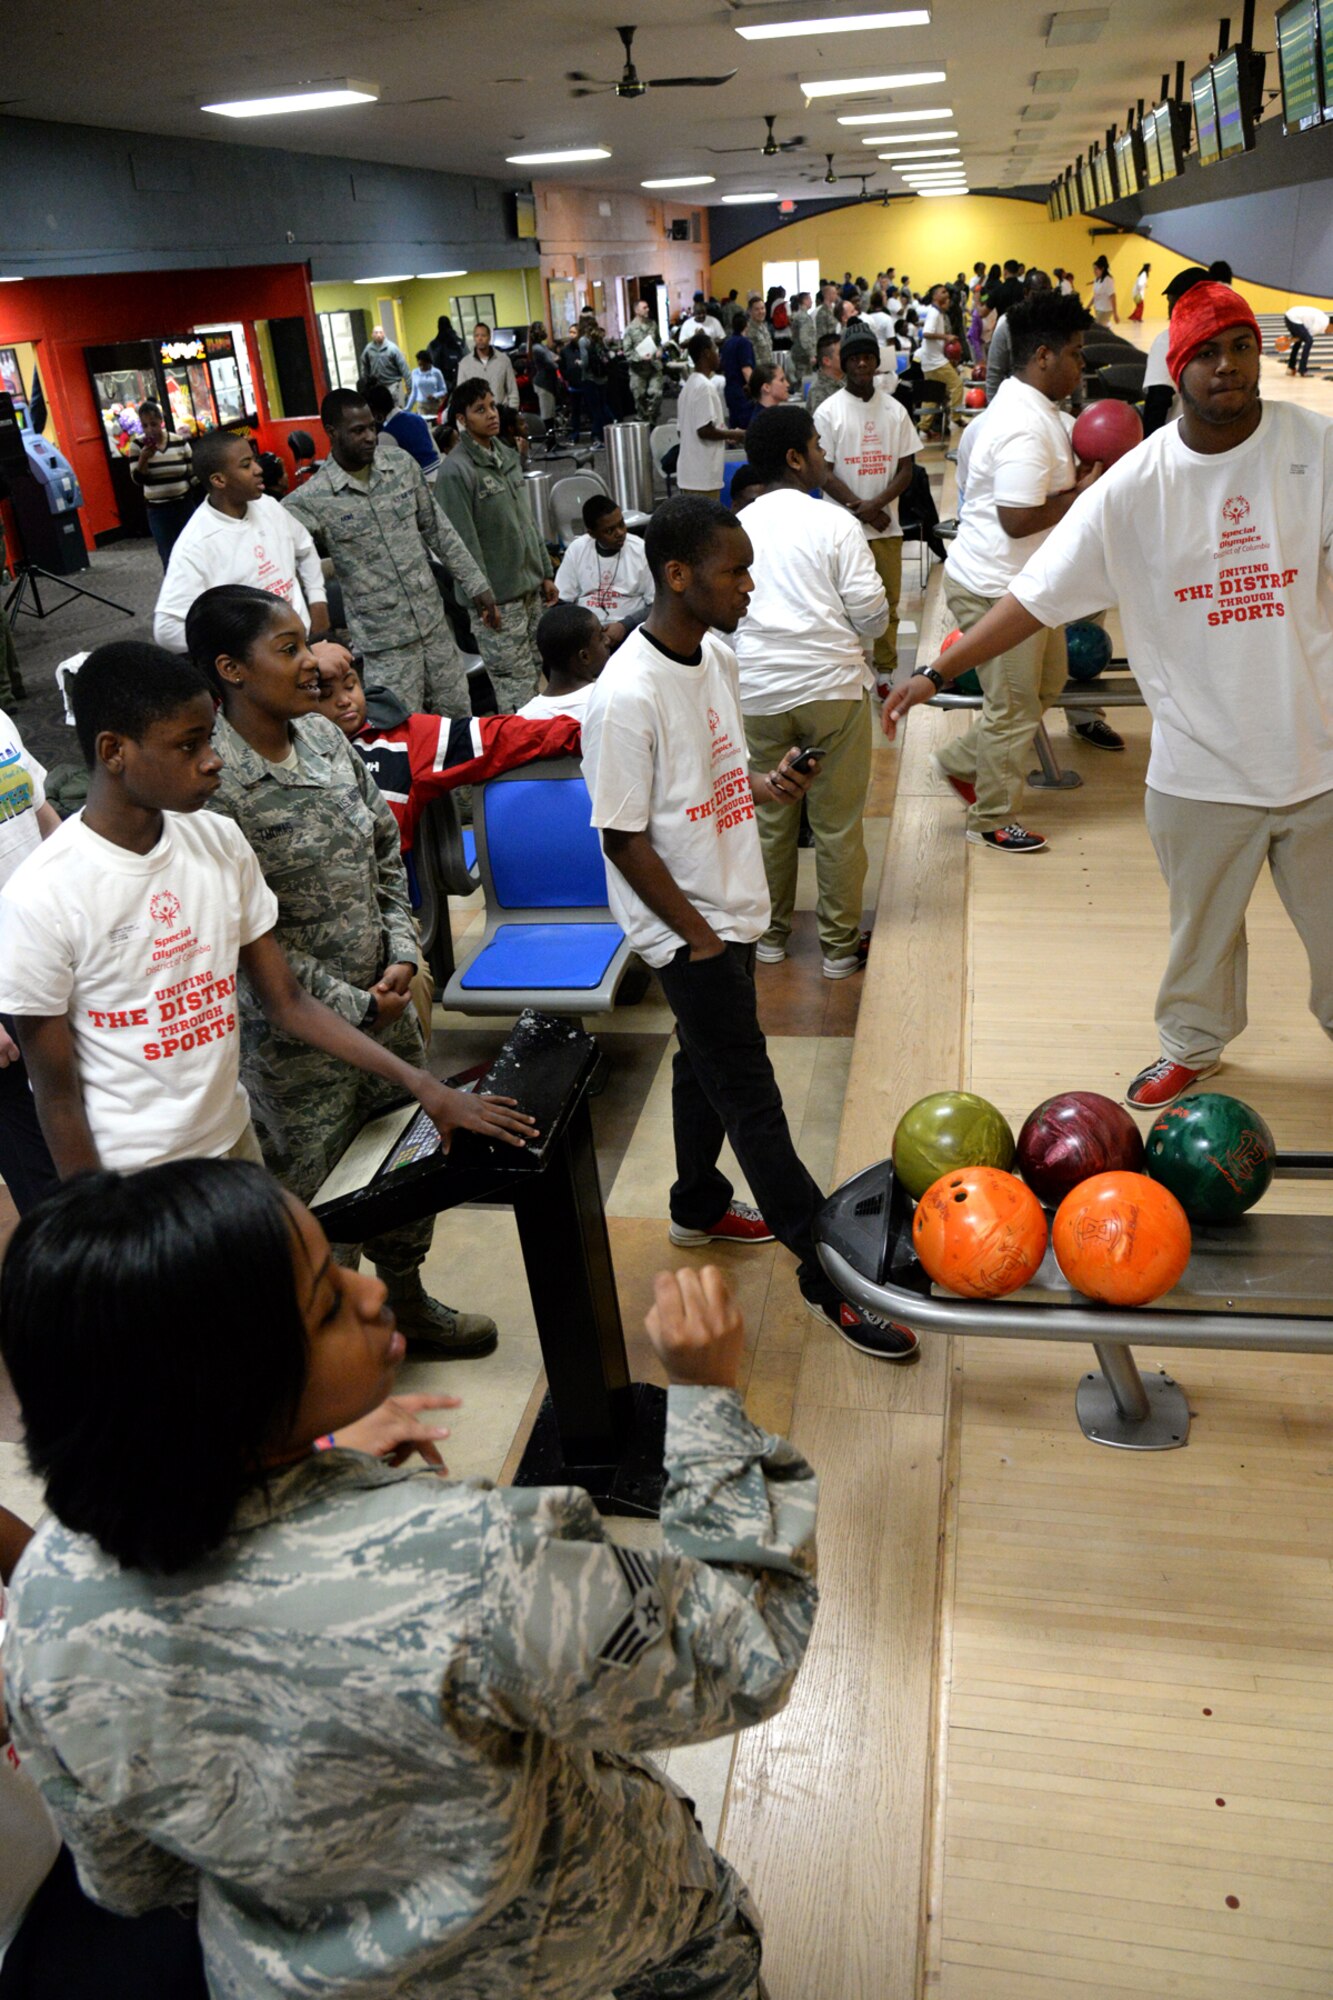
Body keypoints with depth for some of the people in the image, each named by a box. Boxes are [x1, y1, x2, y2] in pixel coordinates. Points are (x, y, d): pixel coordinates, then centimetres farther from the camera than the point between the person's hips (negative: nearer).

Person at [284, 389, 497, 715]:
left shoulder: (401, 463, 3)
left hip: (434, 621, 5)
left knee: (458, 718, 14)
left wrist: (476, 585, 10)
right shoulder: (312, 499, -11)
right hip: (383, 639, -4)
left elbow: (438, 529, 11)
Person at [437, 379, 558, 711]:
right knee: (516, 681, -7)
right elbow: (464, 543, -17)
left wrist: (545, 572, 17)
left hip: (529, 588, 9)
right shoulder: (456, 471, -15)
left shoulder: (508, 456, 12)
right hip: (498, 598, -8)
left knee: (533, 671, 13)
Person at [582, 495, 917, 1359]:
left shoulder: (718, 655, 2)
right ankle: (827, 1276, 12)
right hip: (687, 928, -8)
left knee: (708, 1060, 24)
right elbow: (624, 838, -21)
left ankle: (699, 1205, 46)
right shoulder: (628, 697, -25)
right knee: (752, 1100, 1)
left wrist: (765, 783, -4)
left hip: (731, 907, 9)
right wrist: (699, 938, -16)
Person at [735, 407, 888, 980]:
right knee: (838, 822, 7)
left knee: (769, 818, 15)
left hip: (757, 691, 3)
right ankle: (840, 945, 17)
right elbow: (872, 613, -6)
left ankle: (771, 934, 27)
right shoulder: (835, 523, -5)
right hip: (832, 685, -3)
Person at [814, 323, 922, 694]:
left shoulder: (894, 409, 6)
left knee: (889, 603, 8)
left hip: (887, 524, 3)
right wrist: (860, 508, -13)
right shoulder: (829, 412, -2)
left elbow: (907, 468, 5)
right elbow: (823, 473, -5)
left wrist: (877, 503, -12)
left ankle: (885, 671, 21)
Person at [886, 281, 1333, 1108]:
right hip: (1202, 762, 1)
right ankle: (1193, 1045, 42)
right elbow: (1040, 591, -6)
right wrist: (942, 670, -9)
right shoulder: (1137, 483, -7)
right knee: (1201, 922, 19)